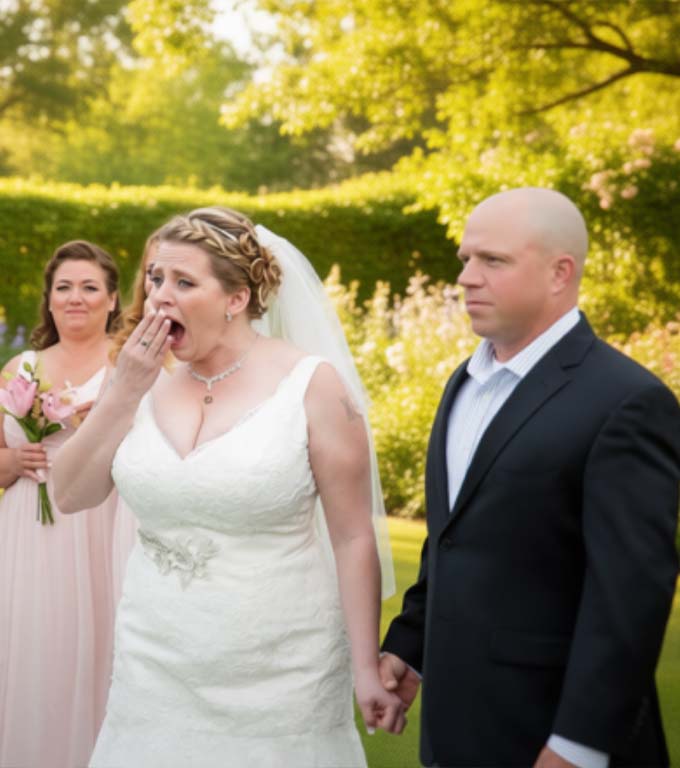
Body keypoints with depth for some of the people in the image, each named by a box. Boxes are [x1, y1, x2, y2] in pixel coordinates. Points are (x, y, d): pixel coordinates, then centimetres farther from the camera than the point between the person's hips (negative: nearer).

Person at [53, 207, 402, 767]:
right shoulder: (149, 382, 2)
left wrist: (367, 669, -10)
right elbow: (71, 495, 1)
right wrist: (124, 392, -9)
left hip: (278, 675, -3)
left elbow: (353, 538, -9)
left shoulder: (312, 386, -10)